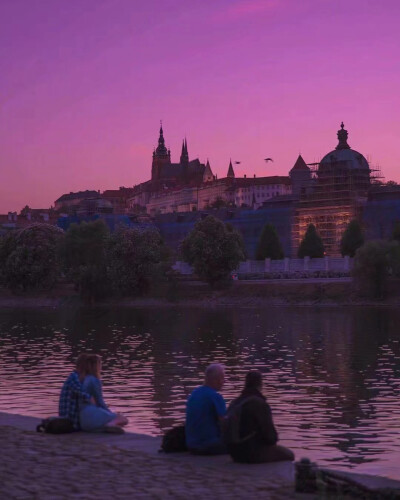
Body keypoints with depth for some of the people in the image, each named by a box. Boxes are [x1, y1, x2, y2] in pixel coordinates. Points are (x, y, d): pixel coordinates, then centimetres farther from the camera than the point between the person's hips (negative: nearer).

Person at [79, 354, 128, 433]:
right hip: (93, 413, -8)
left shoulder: (85, 379, 17)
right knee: (123, 420, -5)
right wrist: (111, 414, 5)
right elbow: (100, 402, -8)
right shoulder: (95, 380, -8)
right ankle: (109, 425, -37)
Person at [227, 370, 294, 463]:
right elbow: (268, 430, -16)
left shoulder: (234, 403, 6)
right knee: (288, 455, 12)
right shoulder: (260, 404, -18)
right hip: (253, 453, -8)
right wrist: (273, 440, 9)